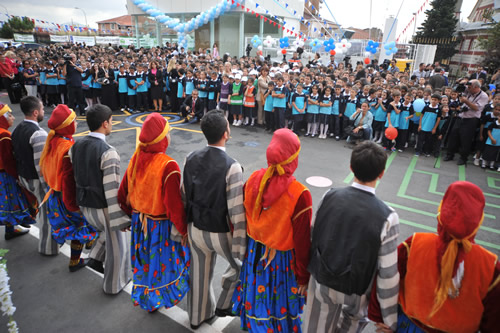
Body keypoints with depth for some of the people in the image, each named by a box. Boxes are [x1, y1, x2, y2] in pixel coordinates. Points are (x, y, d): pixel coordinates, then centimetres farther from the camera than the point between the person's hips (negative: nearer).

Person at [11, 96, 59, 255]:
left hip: (23, 177, 9)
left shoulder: (17, 130, 3)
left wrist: (21, 175, 21)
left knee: (42, 208, 27)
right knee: (48, 212, 8)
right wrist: (48, 187, -19)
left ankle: (46, 236, 47)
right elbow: (41, 166, -26)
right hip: (38, 180, -9)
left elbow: (17, 155, 11)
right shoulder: (38, 134, -25)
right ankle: (48, 247, 23)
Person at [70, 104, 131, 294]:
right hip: (104, 208, -7)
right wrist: (121, 219, -18)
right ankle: (114, 284, 33)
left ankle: (96, 259, 30)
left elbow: (74, 177, 8)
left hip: (84, 205, 7)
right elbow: (112, 190, -25)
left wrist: (82, 200, 20)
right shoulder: (108, 152, -25)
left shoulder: (75, 146, -1)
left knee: (107, 231, 35)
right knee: (115, 247, 15)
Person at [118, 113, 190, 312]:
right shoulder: (168, 166, -27)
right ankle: (157, 300, 38)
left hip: (139, 222, 6)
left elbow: (122, 194, 3)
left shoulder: (136, 159, -8)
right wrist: (183, 230, -11)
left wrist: (132, 214, 18)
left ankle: (143, 296, 45)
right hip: (161, 226, -6)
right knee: (162, 263, 17)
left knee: (143, 262, 24)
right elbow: (174, 204, -25)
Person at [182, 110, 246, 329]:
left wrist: (192, 221, 17)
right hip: (221, 233, -5)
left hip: (195, 228, 6)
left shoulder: (191, 159, -7)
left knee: (199, 273, 26)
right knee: (241, 264, 26)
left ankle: (197, 316, 49)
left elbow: (185, 195, 3)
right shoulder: (231, 167, -26)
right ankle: (224, 306, 37)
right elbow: (236, 212, -24)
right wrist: (240, 246, -13)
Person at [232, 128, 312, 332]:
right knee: (280, 303, 22)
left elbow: (242, 217, -1)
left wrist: (247, 243, 17)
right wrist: (303, 277, -5)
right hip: (283, 259, -4)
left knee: (257, 296, 29)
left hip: (255, 252, 5)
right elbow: (302, 242, -20)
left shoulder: (254, 179, -16)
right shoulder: (300, 194, -30)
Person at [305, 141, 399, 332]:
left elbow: (315, 237, -3)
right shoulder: (387, 217, -25)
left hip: (321, 281, 2)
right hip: (354, 292, -2)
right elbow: (388, 275, -19)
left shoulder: (330, 196, -16)